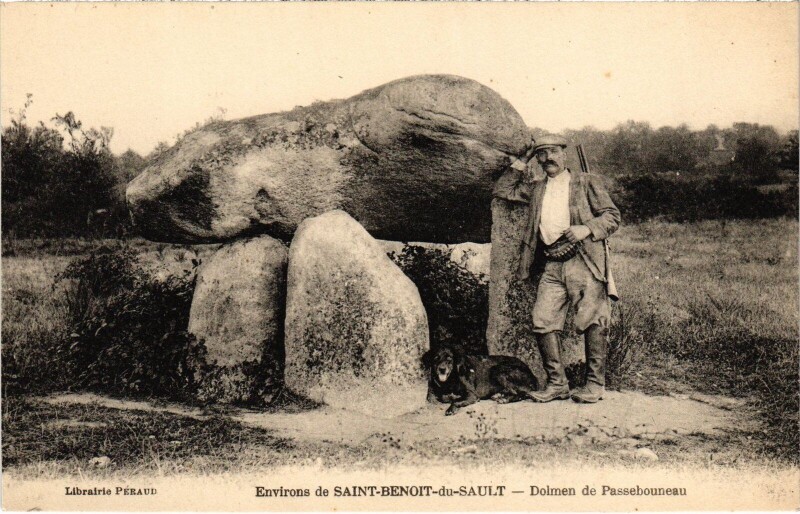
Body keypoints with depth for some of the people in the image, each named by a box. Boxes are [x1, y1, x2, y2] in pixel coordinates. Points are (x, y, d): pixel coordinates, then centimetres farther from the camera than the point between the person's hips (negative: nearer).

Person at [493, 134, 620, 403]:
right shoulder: (537, 189, 24)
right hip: (551, 265, 4)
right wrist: (522, 162, 21)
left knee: (592, 320, -9)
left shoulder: (587, 183, 11)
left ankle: (595, 383, 1)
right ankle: (557, 383, 3)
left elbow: (612, 216, 5)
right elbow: (502, 190, 28)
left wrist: (587, 228, -13)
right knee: (543, 321, -5)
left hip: (583, 261, -4)